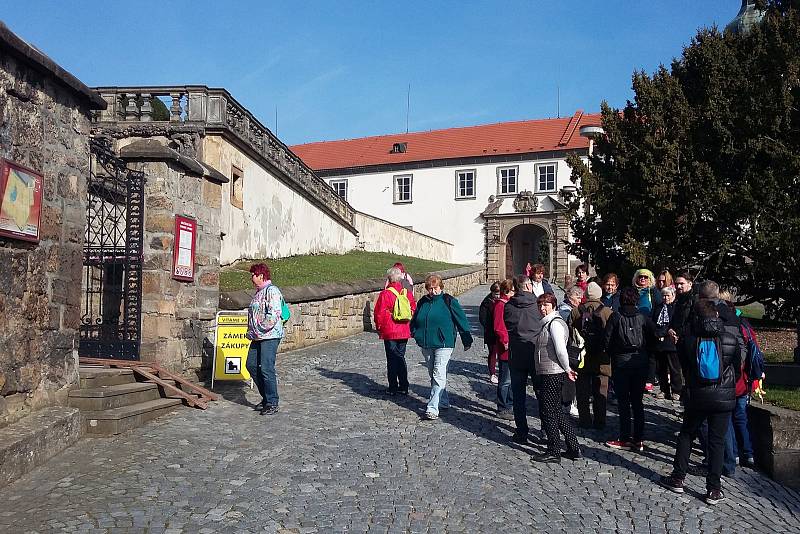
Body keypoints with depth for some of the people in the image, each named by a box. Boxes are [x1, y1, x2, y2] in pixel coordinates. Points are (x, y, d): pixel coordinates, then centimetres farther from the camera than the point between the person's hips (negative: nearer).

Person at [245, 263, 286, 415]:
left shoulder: (272, 291, -13)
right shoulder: (259, 292, 19)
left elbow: (274, 314, -22)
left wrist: (261, 330, -18)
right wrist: (252, 332, 17)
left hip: (270, 336, -10)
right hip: (258, 337, 11)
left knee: (266, 368, -10)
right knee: (251, 365, 11)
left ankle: (272, 403, 0)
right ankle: (266, 396, 22)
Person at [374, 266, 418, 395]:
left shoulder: (385, 294, -11)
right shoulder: (408, 293, 3)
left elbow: (379, 313, -9)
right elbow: (414, 310, 9)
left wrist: (378, 327, 5)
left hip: (389, 332, -4)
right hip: (404, 332, 4)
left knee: (392, 360, 3)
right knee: (401, 357, 14)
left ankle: (393, 388, 6)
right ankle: (403, 387, 16)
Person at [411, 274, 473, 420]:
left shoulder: (449, 301, -4)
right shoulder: (423, 302, 10)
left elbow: (461, 320, -2)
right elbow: (415, 320, 23)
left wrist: (467, 341, -1)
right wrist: (415, 333, 7)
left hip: (443, 343, -6)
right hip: (426, 344, 6)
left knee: (439, 375, -13)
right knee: (433, 374, 15)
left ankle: (433, 408, -15)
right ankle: (443, 401, 30)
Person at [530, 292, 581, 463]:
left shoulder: (555, 323, -16)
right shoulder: (548, 323, 16)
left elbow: (561, 350, -22)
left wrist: (567, 369, -9)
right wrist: (567, 370, 14)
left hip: (552, 374, -10)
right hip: (548, 373, 10)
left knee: (548, 411, -1)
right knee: (556, 411, 16)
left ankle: (554, 452, 8)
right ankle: (574, 448, 23)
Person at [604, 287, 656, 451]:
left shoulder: (615, 317, -7)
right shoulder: (643, 317, -2)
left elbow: (607, 340, -9)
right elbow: (654, 335, -7)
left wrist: (612, 355, 8)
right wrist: (643, 351, 8)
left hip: (621, 362, -2)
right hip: (640, 362, 3)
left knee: (623, 402, 4)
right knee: (637, 401, 10)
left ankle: (625, 439, 6)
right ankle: (639, 440, 13)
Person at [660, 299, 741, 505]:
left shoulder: (689, 340, -7)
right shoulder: (730, 340, -6)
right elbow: (737, 367, 6)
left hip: (698, 395, 0)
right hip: (724, 397, 0)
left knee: (686, 435, 15)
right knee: (717, 440, 7)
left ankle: (678, 479, 21)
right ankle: (713, 489, 10)